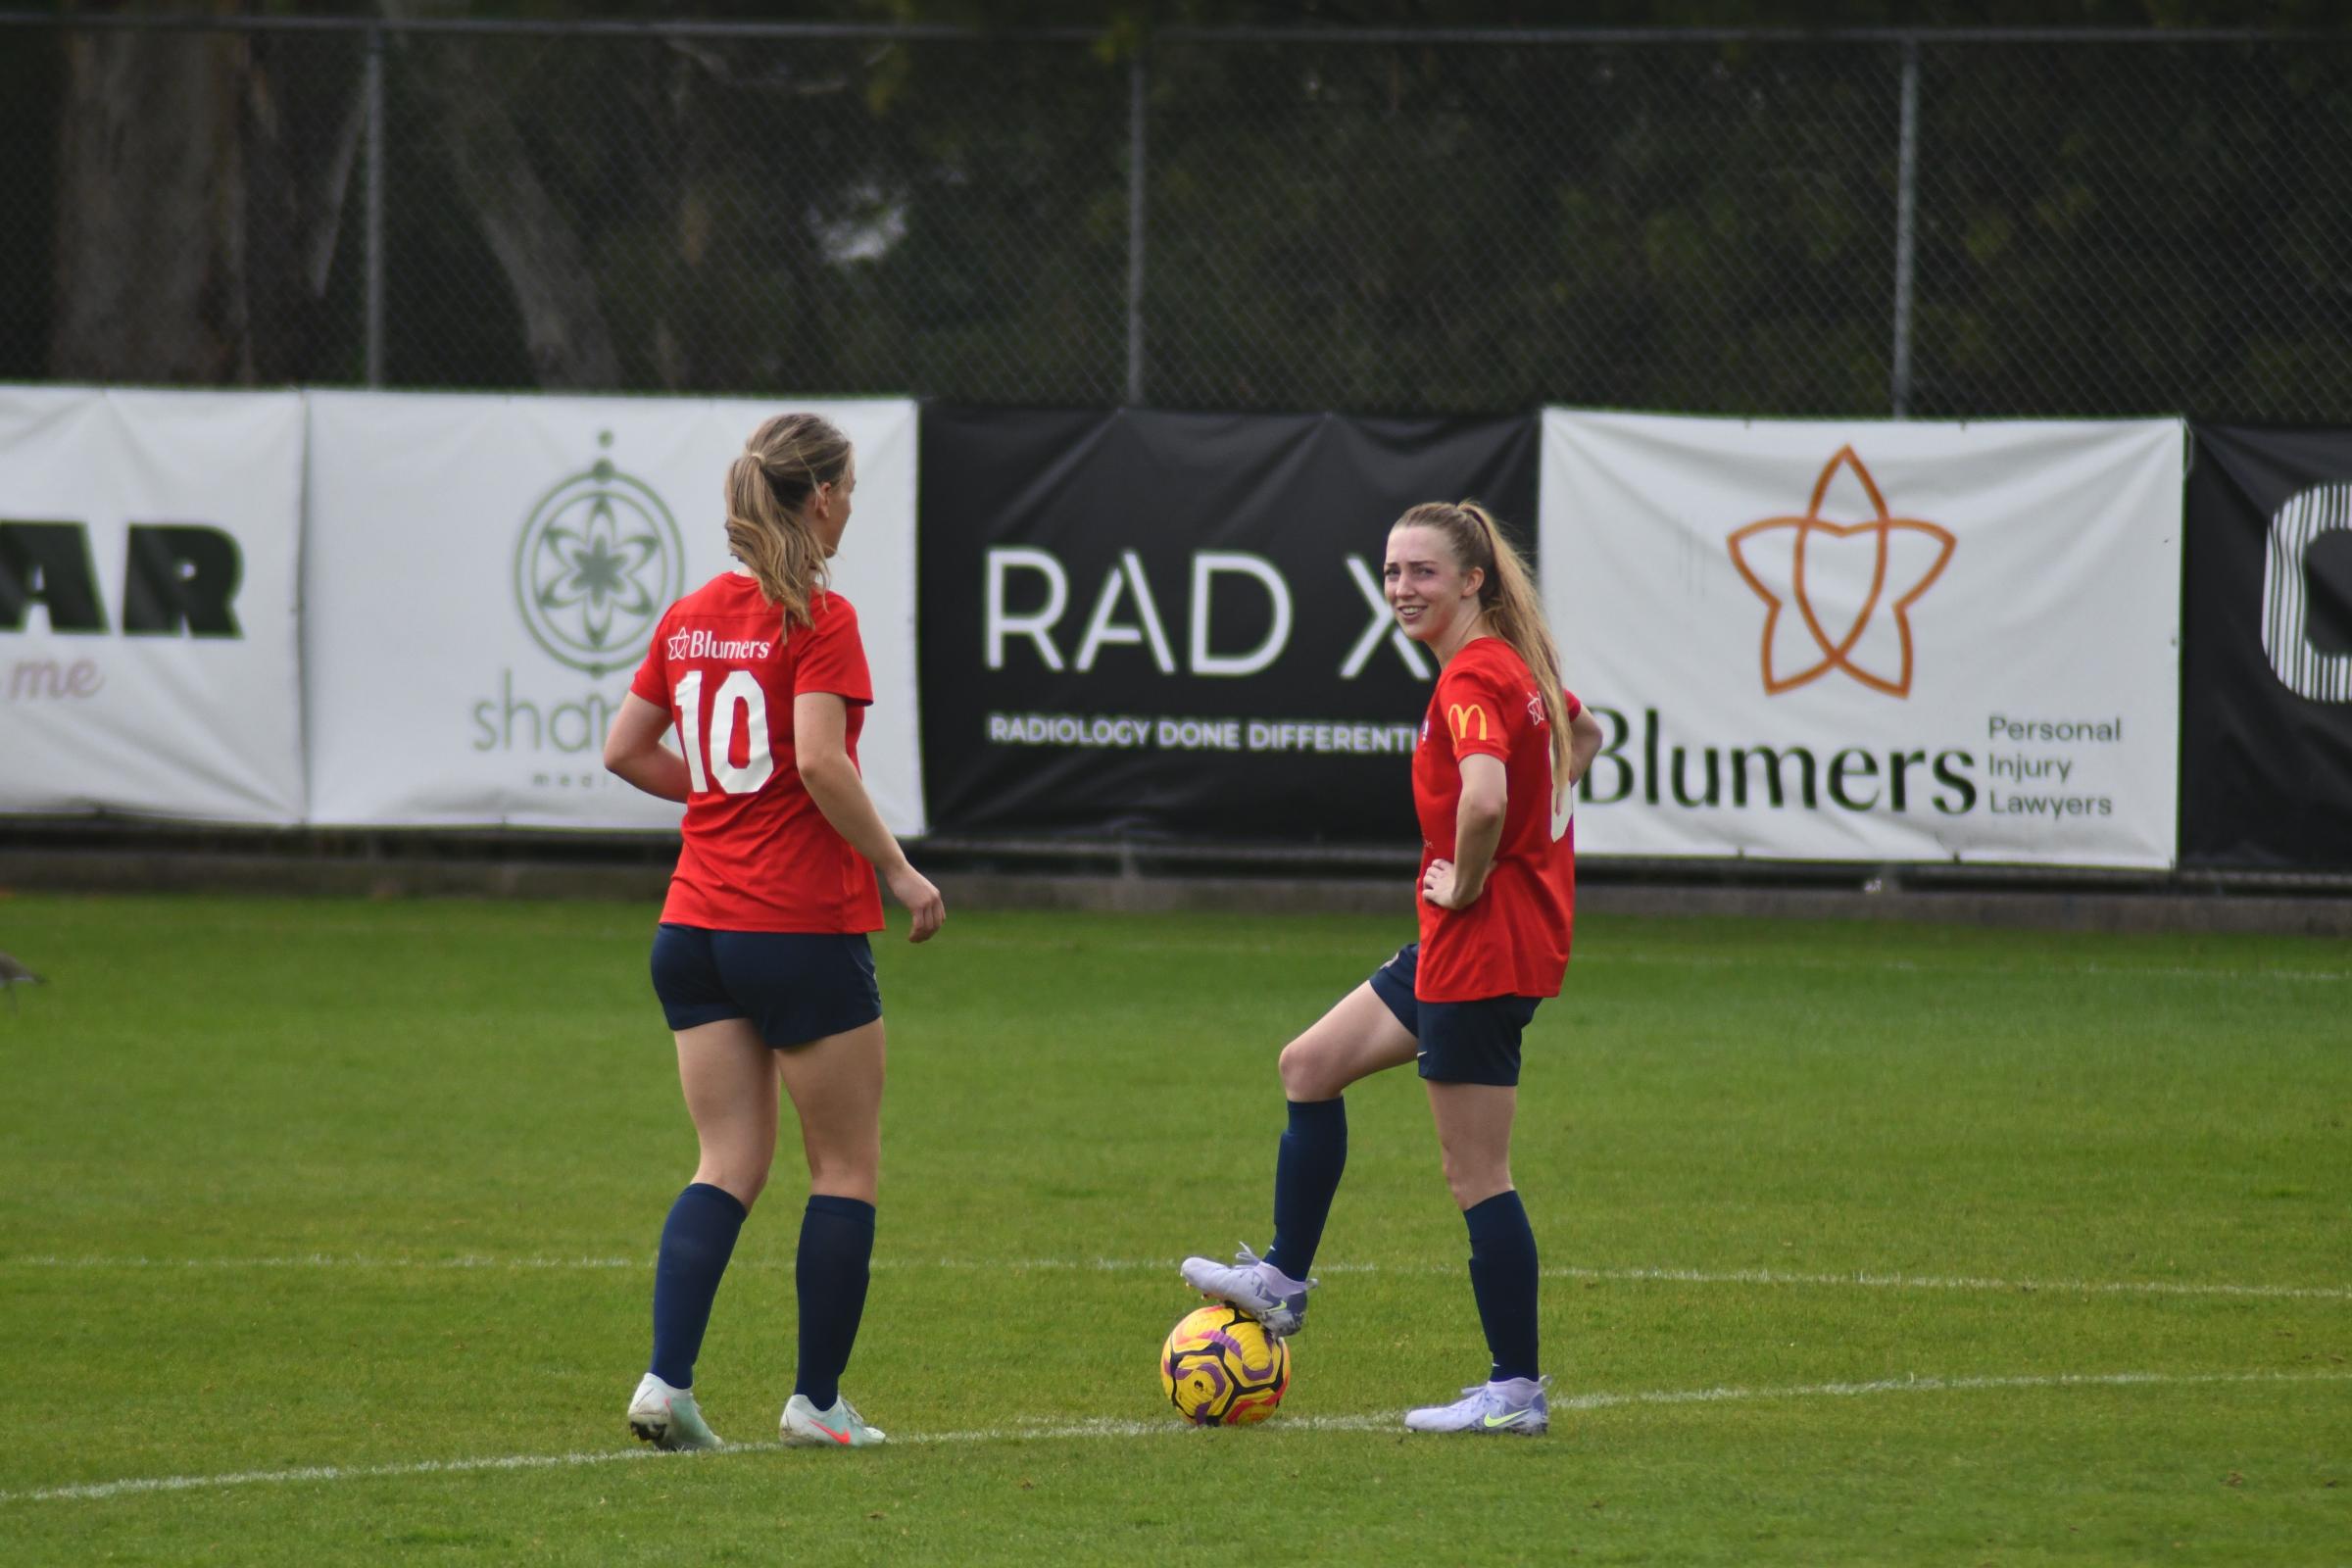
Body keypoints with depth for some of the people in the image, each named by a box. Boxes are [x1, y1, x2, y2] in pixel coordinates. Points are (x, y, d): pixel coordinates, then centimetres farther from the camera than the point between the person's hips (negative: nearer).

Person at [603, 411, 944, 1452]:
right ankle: (818, 1400, 10)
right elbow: (820, 760, -22)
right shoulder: (817, 621, -12)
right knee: (847, 1166, 8)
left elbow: (625, 750, 14)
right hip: (801, 928, -6)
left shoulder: (690, 617, 8)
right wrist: (897, 869, -13)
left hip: (694, 927, 6)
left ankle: (665, 1381, -9)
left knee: (729, 1165, 8)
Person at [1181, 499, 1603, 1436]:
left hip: (1483, 945, -10)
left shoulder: (1471, 680, -20)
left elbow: (1485, 797, -38)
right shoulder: (1514, 666, 10)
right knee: (1310, 1066, 20)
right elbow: (1581, 737, 30)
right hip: (1458, 949, 10)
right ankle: (1283, 1279, 28)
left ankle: (1516, 1389, 3)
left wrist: (1466, 883, -19)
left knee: (1476, 1176, -3)